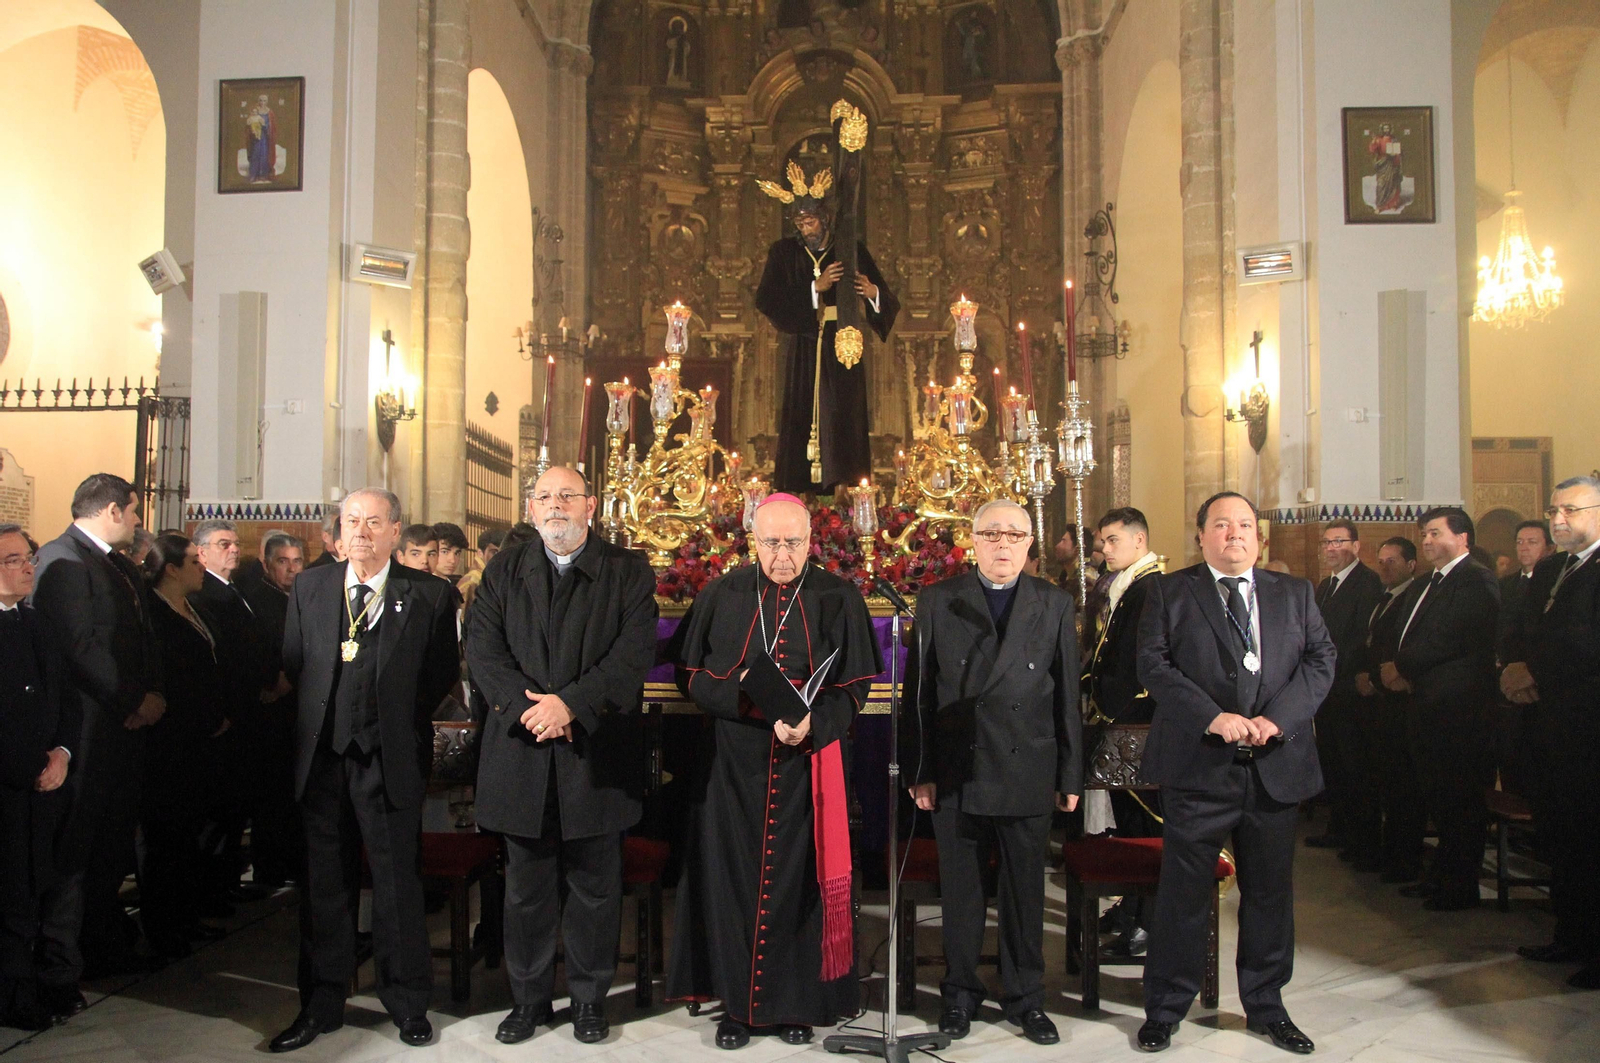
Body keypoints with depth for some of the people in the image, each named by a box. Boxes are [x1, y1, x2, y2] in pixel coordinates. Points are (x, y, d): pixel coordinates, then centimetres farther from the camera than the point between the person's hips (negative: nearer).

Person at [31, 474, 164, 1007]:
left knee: (113, 846, 16)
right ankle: (57, 973, 6)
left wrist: (154, 694, 0)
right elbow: (82, 648, -20)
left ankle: (105, 945, 29)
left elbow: (144, 638, 17)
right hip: (86, 728, -9)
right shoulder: (62, 559, -12)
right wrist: (134, 702, -14)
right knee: (73, 850, -3)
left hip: (127, 724, 9)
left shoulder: (122, 566, 17)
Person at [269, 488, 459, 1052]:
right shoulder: (309, 587, 8)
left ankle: (408, 1001, 20)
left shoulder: (429, 594, -2)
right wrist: (323, 713, 8)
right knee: (325, 883, 11)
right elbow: (293, 664, 13)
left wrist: (403, 718, 1)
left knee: (397, 882, 5)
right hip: (323, 754, 3)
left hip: (391, 757, -3)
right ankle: (321, 1003, 25)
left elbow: (443, 672, 2)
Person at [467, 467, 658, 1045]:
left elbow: (634, 654, -9)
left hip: (595, 755, -2)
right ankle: (528, 997, 26)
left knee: (594, 885, 8)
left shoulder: (628, 572, 2)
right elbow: (483, 649, 0)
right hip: (521, 753, 2)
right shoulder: (504, 571, 9)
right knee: (526, 885, 11)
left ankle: (589, 998, 23)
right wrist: (527, 705, -15)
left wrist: (570, 703, -18)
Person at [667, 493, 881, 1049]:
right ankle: (736, 1002, 16)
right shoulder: (721, 596, 2)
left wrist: (813, 723, -20)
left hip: (806, 763, -1)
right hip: (733, 763, 1)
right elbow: (688, 671, 4)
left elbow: (854, 683, -2)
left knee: (799, 876, 4)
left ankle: (795, 1002, 18)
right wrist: (738, 689, -15)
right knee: (733, 874, 4)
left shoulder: (838, 599, 0)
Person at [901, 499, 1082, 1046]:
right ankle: (960, 993, 27)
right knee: (960, 892, 11)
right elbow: (919, 691, 0)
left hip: (1029, 774, 1)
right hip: (956, 773, 0)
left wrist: (1070, 776, 3)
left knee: (1025, 892, 11)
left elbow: (1068, 695, 5)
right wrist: (919, 770, -3)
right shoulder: (937, 602, 1)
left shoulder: (1055, 605, 5)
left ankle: (1025, 997, 27)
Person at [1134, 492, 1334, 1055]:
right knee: (1184, 893, 3)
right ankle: (1164, 1009, 17)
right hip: (1198, 766, -3)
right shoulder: (1169, 592, 2)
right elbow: (1154, 665, -7)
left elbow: (1320, 661, 4)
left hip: (1277, 766, 3)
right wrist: (1214, 718, -18)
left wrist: (1277, 717, -12)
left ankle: (1266, 1006, 30)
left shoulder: (1295, 594, 12)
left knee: (1270, 892, 13)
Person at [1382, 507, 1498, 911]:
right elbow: (1414, 640, 18)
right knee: (1437, 795, 15)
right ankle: (1441, 875, 26)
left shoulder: (1476, 580, -12)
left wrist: (1403, 668, -11)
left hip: (1457, 705, -9)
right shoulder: (1433, 582, 20)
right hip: (1429, 702, 9)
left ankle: (1461, 886, 9)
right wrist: (1403, 672, 0)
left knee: (1459, 798, -1)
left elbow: (1447, 641, -20)